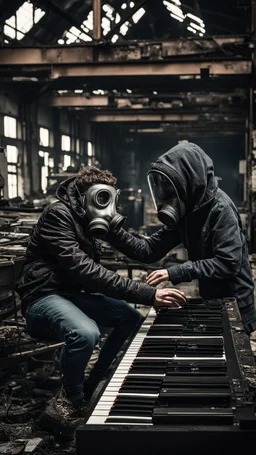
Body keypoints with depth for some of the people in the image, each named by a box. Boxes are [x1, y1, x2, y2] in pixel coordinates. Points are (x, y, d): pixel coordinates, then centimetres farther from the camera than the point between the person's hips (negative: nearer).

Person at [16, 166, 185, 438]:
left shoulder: (83, 221, 12)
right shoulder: (58, 215, -18)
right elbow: (82, 269, -31)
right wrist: (148, 294, -35)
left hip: (71, 295, 10)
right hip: (43, 298, -10)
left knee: (132, 318, 8)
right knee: (85, 333, -37)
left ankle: (92, 385, 13)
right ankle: (68, 401, -11)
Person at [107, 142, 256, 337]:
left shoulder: (220, 209, -21)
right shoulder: (185, 211, 3)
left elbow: (228, 263, -29)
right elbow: (150, 251, 0)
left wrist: (175, 273, -31)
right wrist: (114, 233, -15)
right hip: (209, 301, 8)